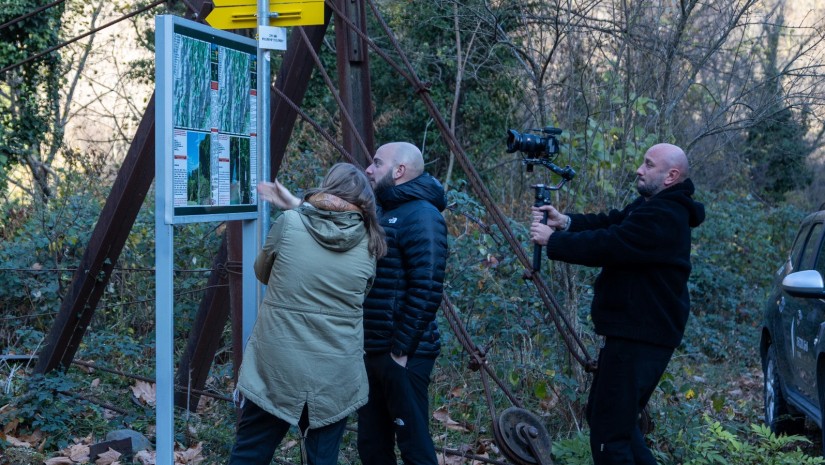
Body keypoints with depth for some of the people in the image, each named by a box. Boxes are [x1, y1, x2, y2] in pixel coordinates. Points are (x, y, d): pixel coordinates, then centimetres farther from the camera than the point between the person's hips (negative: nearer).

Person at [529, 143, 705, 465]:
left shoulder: (663, 217, -21)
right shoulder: (655, 206, 15)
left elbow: (607, 247, -24)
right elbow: (611, 223, 12)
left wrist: (552, 240, -14)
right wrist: (565, 222, -4)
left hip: (640, 338, -11)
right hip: (637, 331, 11)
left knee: (608, 431, -9)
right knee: (607, 416, 21)